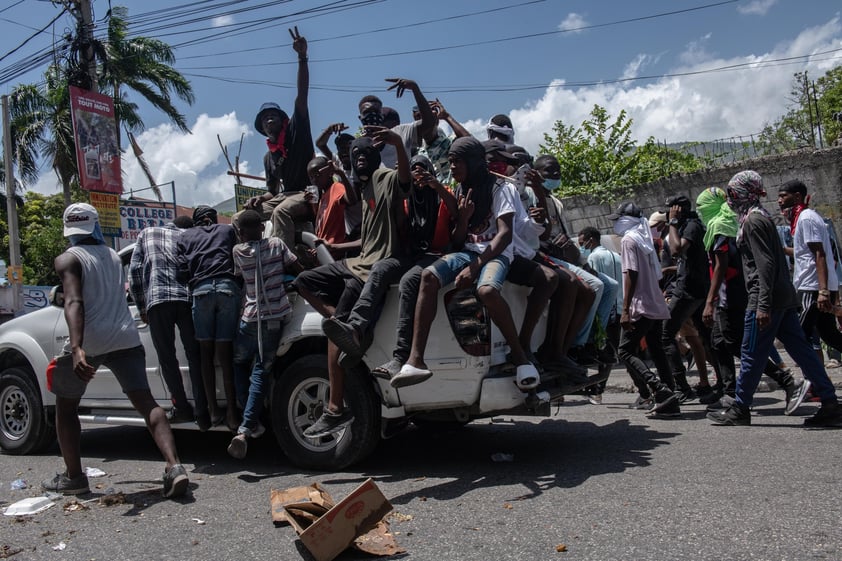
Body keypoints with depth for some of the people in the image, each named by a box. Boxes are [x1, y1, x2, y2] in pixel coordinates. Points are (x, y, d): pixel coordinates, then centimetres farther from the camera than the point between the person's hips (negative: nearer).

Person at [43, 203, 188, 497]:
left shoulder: (68, 260, -1)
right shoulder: (113, 256, 17)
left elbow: (73, 303, -17)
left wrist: (76, 348, -28)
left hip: (88, 341, -4)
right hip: (125, 338, 4)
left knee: (65, 405, 18)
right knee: (145, 401, -2)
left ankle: (73, 476, 20)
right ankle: (174, 466, -19)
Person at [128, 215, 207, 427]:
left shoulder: (147, 233, 22)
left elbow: (134, 270, 14)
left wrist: (141, 307, 17)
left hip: (157, 300, -1)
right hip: (186, 298, 1)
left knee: (166, 357, 8)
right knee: (194, 355, 5)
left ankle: (181, 408, 8)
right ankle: (202, 411, 1)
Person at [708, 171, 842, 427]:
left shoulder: (753, 220, -11)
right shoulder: (761, 216, 19)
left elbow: (765, 264, -19)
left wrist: (763, 304, -23)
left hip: (766, 298, -10)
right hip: (783, 297, 10)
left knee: (751, 355, -1)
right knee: (801, 351, 8)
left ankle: (739, 409, 7)